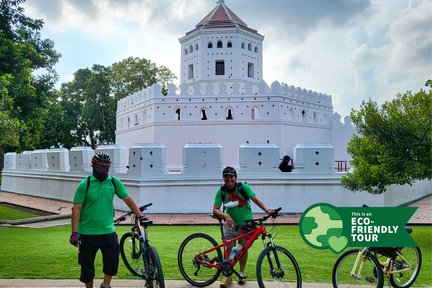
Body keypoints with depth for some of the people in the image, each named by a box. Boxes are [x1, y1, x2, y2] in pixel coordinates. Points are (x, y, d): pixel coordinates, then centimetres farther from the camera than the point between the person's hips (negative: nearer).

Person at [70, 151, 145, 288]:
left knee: (113, 261, 1)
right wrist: (74, 232, -13)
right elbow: (76, 209, -8)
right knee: (87, 266, 10)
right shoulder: (84, 185, -7)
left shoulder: (114, 182, 2)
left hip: (108, 231, 2)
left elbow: (128, 199, 7)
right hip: (87, 233, -2)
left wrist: (140, 216, 3)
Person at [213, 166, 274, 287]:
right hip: (230, 223, 1)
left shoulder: (243, 187, -14)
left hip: (245, 222, -1)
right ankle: (228, 275, 9)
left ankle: (241, 273, 26)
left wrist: (267, 210, -37)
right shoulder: (221, 191, -11)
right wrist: (225, 216, -37)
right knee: (228, 248, -5)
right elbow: (215, 209, -17)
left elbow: (255, 199, -21)